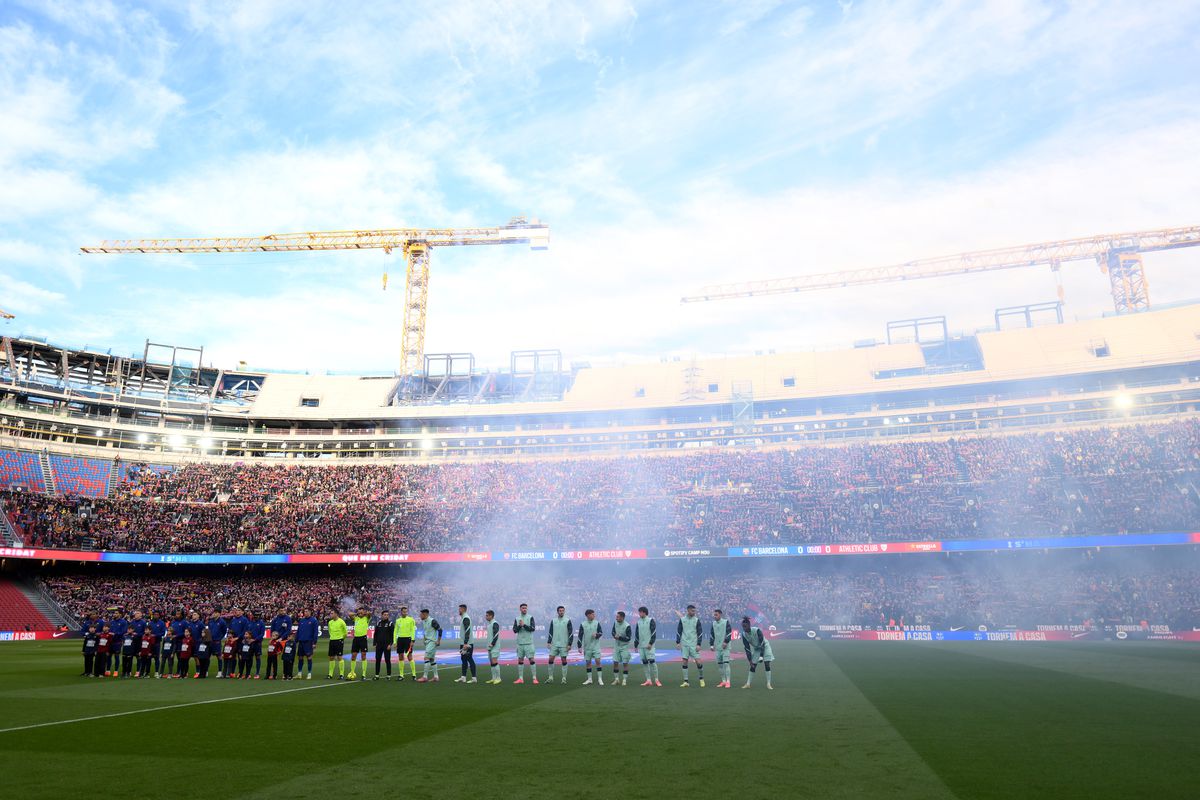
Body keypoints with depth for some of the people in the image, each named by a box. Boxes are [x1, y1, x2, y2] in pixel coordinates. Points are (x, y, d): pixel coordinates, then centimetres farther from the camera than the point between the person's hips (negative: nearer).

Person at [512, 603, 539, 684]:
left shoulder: (530, 617, 0)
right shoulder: (517, 619, 9)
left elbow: (533, 628, -11)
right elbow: (514, 630, 1)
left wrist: (524, 625, -18)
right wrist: (519, 626, -17)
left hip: (529, 642, -4)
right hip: (520, 642, 4)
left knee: (531, 659, -6)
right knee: (520, 660, 7)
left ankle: (534, 678, -3)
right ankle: (520, 678, 13)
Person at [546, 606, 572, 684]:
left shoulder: (568, 620, -2)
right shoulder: (553, 620, 7)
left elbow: (570, 633, -4)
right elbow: (550, 632, 11)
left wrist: (569, 644, -10)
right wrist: (549, 642, 2)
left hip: (564, 645, -3)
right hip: (554, 644, 3)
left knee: (564, 660, 0)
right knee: (550, 659, -3)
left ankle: (564, 678, 8)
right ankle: (550, 677, 6)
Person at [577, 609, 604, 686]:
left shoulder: (597, 623, 0)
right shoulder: (583, 624, -3)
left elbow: (601, 632, 5)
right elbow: (580, 636, -1)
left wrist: (597, 635, -17)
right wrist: (580, 647, -4)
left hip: (596, 646, 0)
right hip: (587, 647, 0)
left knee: (597, 661, -8)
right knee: (588, 662, 5)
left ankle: (600, 678, 0)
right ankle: (589, 679, 16)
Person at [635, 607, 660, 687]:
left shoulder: (651, 620, -3)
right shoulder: (639, 622, 14)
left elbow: (654, 632, -8)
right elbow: (636, 634, 18)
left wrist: (651, 643, -15)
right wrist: (636, 645, 14)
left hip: (649, 645, -6)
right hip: (641, 646, 6)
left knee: (651, 661, -11)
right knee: (644, 662, 3)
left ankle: (656, 680, -4)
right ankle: (648, 680, 7)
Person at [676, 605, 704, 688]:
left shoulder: (697, 620, 1)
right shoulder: (682, 619, 4)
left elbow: (700, 632, 0)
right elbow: (678, 631, 9)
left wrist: (699, 644, -7)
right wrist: (678, 642, 2)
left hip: (694, 644, -1)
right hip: (684, 644, 1)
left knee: (698, 661, -8)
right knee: (685, 662, -1)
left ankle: (701, 679, 13)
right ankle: (686, 681, 5)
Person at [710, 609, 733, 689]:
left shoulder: (726, 622, -3)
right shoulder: (713, 624, 11)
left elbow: (729, 633, -7)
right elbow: (711, 635, 16)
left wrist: (726, 642, -15)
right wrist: (711, 645, 8)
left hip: (725, 647, -5)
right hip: (717, 648, 5)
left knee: (726, 663, -12)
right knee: (719, 664, 6)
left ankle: (727, 681, -8)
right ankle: (723, 681, 14)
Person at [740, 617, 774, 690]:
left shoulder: (757, 630, -32)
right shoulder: (743, 634, -17)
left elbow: (762, 644, -28)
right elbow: (747, 648, -13)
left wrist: (761, 656, -31)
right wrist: (750, 660, -15)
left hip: (765, 646, -4)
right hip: (756, 649, 4)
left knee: (767, 665, -12)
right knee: (752, 666, 1)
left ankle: (768, 684, -5)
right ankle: (748, 684, 6)